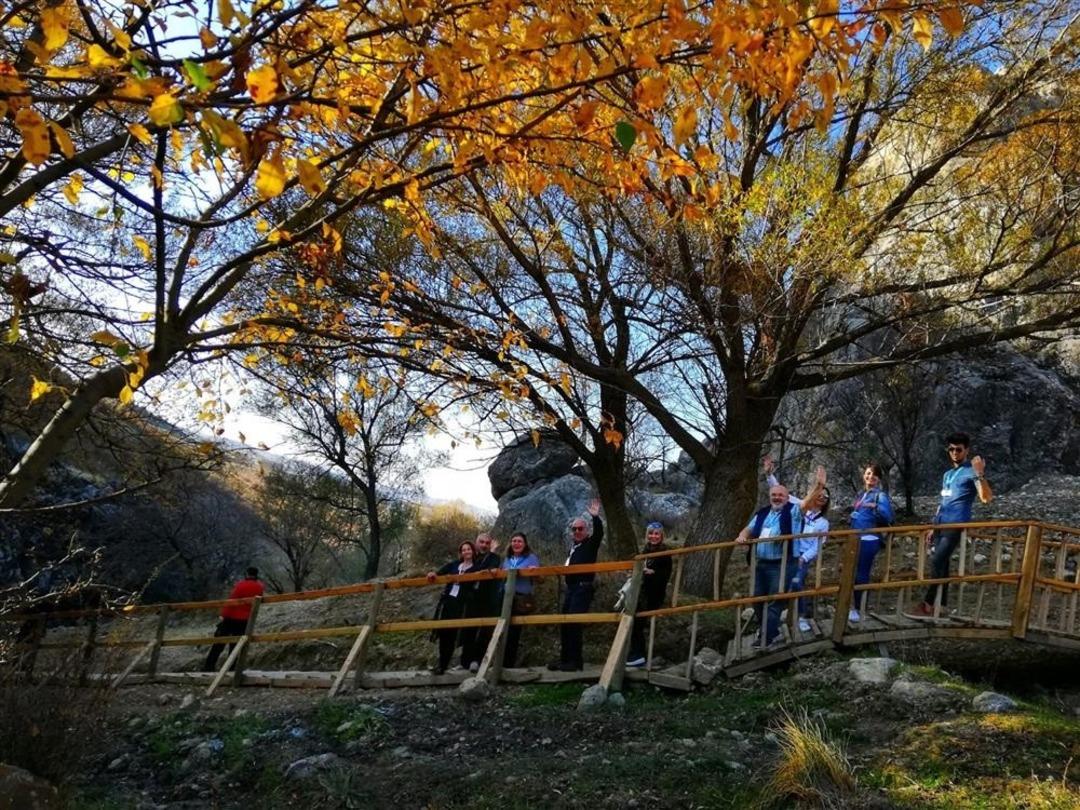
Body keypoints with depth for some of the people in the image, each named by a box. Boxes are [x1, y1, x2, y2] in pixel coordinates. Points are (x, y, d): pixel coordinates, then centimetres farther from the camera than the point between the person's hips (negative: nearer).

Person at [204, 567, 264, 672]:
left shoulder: (241, 585, -15)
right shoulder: (260, 587, 1)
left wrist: (224, 615, -10)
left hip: (232, 617, -4)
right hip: (246, 620, 4)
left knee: (219, 642, 6)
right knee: (236, 644, 11)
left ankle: (209, 666, 6)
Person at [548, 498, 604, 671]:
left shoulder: (591, 543, -3)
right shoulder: (573, 545, 18)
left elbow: (599, 532, -23)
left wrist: (595, 517, -35)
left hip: (583, 587, -8)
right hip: (570, 587, 8)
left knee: (574, 623, -14)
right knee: (565, 623, 9)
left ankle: (576, 660, -9)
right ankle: (565, 658, 17)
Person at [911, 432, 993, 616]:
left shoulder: (972, 472, -3)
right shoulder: (947, 474, 20)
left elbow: (986, 498, -17)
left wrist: (980, 474, -29)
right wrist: (933, 527, 22)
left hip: (956, 524, -8)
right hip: (941, 524, 8)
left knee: (937, 561, -16)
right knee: (941, 563, 6)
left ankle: (928, 604, -14)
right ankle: (941, 604, 11)